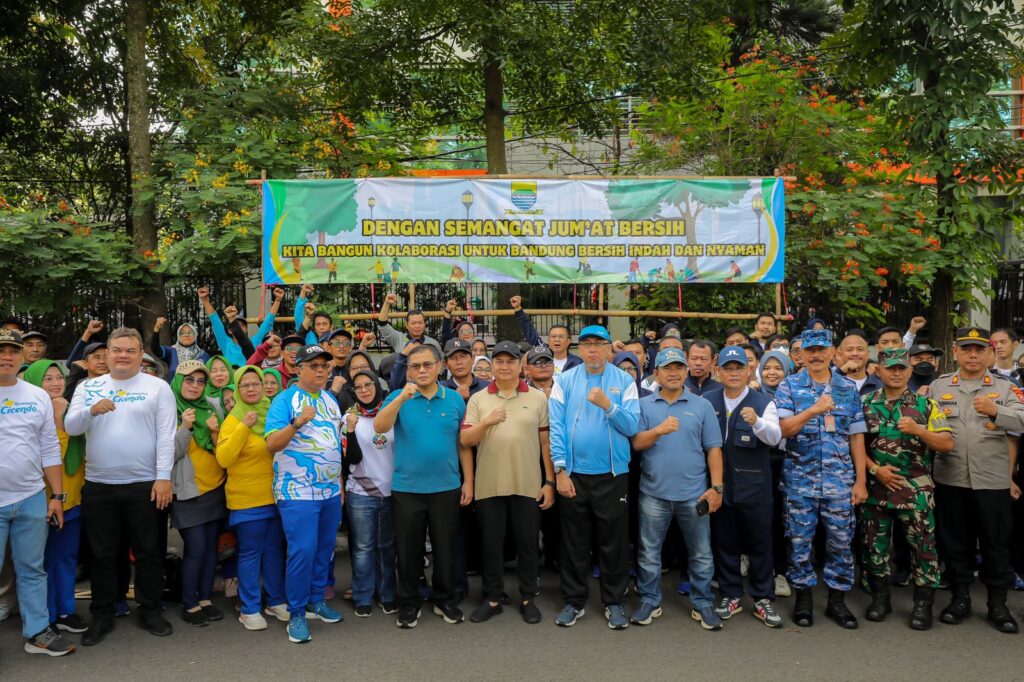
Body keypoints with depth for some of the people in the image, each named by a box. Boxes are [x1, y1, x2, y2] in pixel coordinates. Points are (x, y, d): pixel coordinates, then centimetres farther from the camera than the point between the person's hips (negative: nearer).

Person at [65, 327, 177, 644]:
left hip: (144, 485, -2)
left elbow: (166, 436, -6)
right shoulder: (88, 387, 8)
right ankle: (102, 615, 27)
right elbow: (70, 427, 0)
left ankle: (149, 610, 23)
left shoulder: (158, 387, -1)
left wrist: (163, 477, -12)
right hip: (97, 485, 3)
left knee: (148, 552, 8)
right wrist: (92, 410, -21)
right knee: (102, 554, 12)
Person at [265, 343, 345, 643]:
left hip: (330, 490, 6)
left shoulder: (331, 399, 11)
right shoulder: (285, 399, -8)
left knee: (324, 549, 14)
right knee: (302, 551, -8)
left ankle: (316, 599, 30)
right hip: (298, 491, -6)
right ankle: (297, 613, 6)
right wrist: (297, 423, -33)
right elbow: (272, 444, -17)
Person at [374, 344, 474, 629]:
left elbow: (463, 445, 6)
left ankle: (445, 600, 30)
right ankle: (409, 603, 27)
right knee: (408, 549, 10)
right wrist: (403, 397, -29)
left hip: (447, 488, 1)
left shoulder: (455, 400, 2)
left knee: (445, 548, 11)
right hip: (406, 488, -1)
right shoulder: (398, 397, -1)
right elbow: (379, 427, -18)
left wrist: (468, 481, 4)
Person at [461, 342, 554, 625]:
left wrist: (550, 482, -1)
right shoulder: (478, 399, 4)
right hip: (489, 485, 1)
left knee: (527, 543, 9)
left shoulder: (538, 398, 2)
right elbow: (465, 440, -1)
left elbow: (546, 442, 3)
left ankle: (527, 598, 25)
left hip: (528, 485, -1)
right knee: (491, 543, 11)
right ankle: (492, 598, 26)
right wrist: (486, 422, -18)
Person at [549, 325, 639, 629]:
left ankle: (614, 602, 25)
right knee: (574, 542, 11)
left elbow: (631, 426, -5)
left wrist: (608, 405, -19)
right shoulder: (565, 381, 2)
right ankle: (573, 600, 26)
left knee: (614, 542, 8)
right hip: (573, 474, 1)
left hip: (612, 475, 0)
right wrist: (560, 470, -9)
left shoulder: (624, 381, 2)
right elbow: (556, 427, -3)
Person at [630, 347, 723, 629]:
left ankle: (702, 604, 26)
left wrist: (716, 487, -4)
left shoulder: (702, 405, 3)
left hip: (694, 493, 0)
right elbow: (636, 443, -6)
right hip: (654, 493, 0)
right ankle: (649, 601, 25)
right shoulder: (644, 405, 3)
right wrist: (659, 430, -24)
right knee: (649, 552, 10)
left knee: (701, 553, 10)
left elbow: (713, 449, 2)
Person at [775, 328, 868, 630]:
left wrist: (860, 481, 4)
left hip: (839, 478, 2)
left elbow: (856, 436, 7)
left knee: (841, 540, 7)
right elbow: (783, 429, -9)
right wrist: (814, 410, -22)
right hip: (799, 477, -1)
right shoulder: (789, 386, 0)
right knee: (800, 540, 6)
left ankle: (837, 599, 22)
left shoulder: (848, 388, 7)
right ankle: (803, 597, 22)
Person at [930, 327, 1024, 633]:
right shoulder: (937, 387, 8)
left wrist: (995, 410, -27)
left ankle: (998, 603, 21)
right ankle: (960, 597, 22)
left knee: (996, 543, 7)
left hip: (993, 480, -1)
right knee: (955, 541, 9)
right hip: (950, 479, 1)